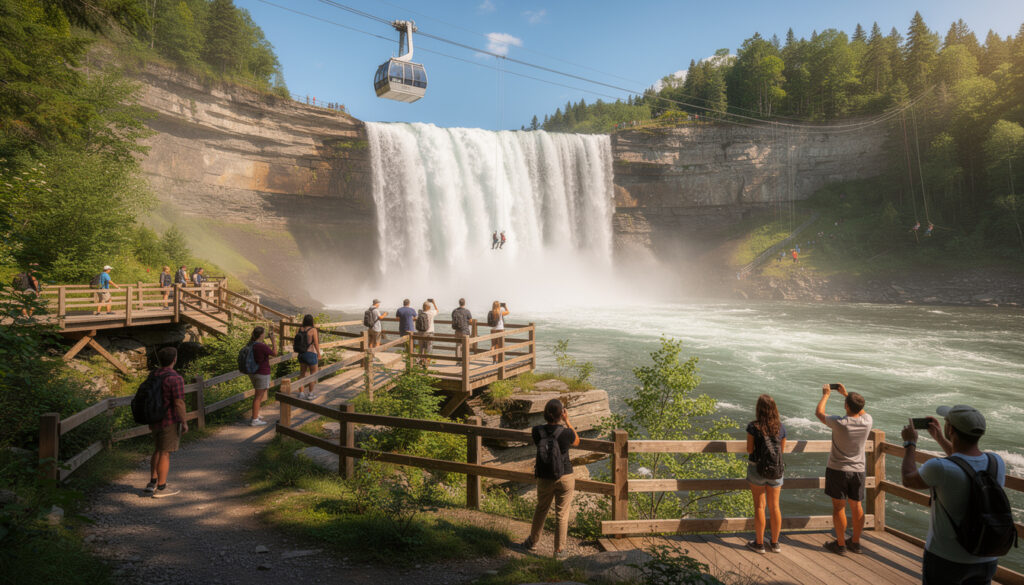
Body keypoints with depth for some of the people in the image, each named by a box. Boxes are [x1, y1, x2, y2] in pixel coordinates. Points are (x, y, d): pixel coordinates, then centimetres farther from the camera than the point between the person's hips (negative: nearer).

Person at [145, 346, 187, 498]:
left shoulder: (153, 376, 5)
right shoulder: (175, 379, -20)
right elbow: (179, 403, -20)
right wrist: (184, 422, -11)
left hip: (155, 420, 8)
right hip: (170, 422, -8)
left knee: (158, 450, 20)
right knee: (165, 453, 1)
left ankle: (153, 482, 21)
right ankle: (161, 488, 8)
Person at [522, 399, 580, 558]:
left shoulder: (537, 431, -14)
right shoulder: (566, 433, -19)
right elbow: (576, 442, 3)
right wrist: (567, 420, 2)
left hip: (544, 480, 2)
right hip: (565, 478, -2)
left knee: (541, 510, 23)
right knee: (562, 515, 13)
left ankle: (532, 542, 41)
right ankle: (558, 550, 24)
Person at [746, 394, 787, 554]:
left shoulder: (753, 426, -14)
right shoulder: (780, 426, -3)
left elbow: (750, 449, -10)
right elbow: (783, 449, 6)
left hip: (757, 468, -3)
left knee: (759, 506, 6)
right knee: (774, 506, 14)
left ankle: (759, 543, 15)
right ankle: (775, 543, 24)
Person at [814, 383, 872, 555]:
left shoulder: (840, 423, -23)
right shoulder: (867, 421, -10)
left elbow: (818, 412, -5)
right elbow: (861, 410, 15)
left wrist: (826, 394, 8)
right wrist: (846, 393, 20)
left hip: (838, 470, -5)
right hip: (858, 470, 5)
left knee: (839, 507, 5)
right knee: (856, 506, 15)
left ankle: (840, 544, 13)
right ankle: (856, 543, 26)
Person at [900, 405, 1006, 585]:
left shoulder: (939, 468, -27)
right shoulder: (997, 463, -9)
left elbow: (908, 480, -4)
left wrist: (909, 443, 9)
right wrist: (940, 439, 23)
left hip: (946, 558, -5)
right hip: (986, 559, 5)